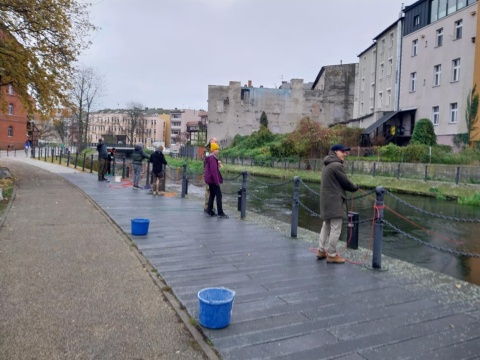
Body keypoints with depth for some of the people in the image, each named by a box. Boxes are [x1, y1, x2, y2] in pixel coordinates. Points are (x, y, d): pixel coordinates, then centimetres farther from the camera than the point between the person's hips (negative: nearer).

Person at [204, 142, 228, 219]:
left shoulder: (209, 157, 15)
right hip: (213, 180, -10)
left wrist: (218, 166, 11)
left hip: (209, 179, 10)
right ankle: (220, 213, -9)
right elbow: (214, 170, -24)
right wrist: (217, 181, -23)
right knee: (219, 195, -8)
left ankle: (210, 210, 21)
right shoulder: (213, 158, -18)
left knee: (212, 194, 16)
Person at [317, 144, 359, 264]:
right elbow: (346, 182, -11)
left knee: (326, 226, 19)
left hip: (326, 200, 10)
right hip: (335, 201, -10)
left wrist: (350, 187, 8)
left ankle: (321, 251, 26)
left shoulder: (327, 165, 14)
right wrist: (356, 187, 7)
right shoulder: (337, 165, -17)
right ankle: (332, 255, 5)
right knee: (335, 229, -2)